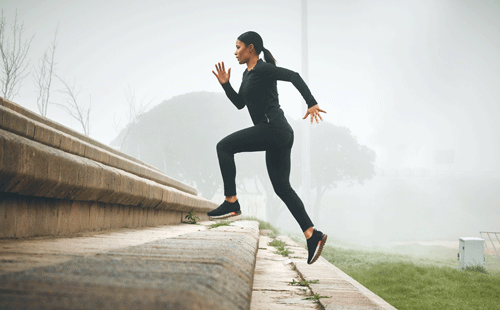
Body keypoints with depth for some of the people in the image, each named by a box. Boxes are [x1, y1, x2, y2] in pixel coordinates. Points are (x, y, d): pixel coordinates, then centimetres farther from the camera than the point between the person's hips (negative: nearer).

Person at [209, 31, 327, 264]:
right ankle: (312, 234, 5)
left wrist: (312, 104, -24)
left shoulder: (263, 69, -6)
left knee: (224, 146, -10)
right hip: (278, 134, 10)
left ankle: (231, 202, -9)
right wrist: (225, 84, 17)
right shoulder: (248, 74, 22)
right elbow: (239, 104, 30)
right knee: (282, 187, 8)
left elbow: (293, 76, -16)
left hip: (273, 128, -10)